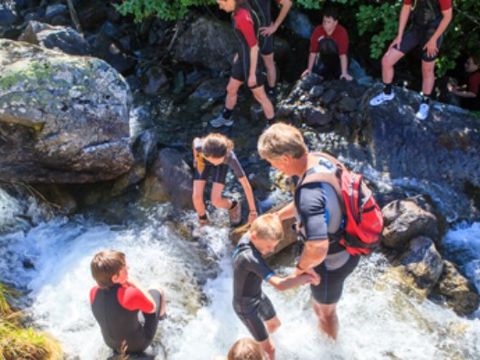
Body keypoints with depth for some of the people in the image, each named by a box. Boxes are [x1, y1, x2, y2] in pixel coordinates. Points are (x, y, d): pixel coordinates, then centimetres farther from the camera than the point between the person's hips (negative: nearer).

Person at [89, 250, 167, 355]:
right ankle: (161, 316, 46)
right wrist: (135, 285, -18)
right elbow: (152, 307, -18)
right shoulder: (130, 294, -39)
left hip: (112, 344, 5)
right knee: (157, 292, 13)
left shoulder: (93, 292, -21)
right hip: (138, 345, -4)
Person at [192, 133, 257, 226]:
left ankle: (233, 206, 21)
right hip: (202, 161, 1)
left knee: (216, 201, -15)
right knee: (197, 197, -14)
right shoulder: (199, 146, -43)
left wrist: (253, 211, -29)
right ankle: (203, 221, 18)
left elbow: (246, 185, -35)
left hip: (222, 164, -1)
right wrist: (196, 158, 2)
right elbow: (196, 140, -15)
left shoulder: (230, 157, -44)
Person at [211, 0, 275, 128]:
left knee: (260, 97, 10)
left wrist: (252, 74, -20)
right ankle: (225, 118, 49)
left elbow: (254, 47, -27)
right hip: (243, 59, 9)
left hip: (252, 62, -9)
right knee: (231, 89, 25)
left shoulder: (243, 18, -32)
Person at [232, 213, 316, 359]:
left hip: (258, 295, 9)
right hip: (247, 306, -9)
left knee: (275, 324, 32)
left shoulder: (248, 237, -18)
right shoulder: (250, 257, -43)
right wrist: (305, 277, -35)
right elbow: (279, 284, -47)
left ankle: (261, 344, 62)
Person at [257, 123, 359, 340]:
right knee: (320, 305, 35)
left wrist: (301, 267, -24)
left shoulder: (309, 194, -40)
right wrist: (276, 216, 13)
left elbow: (317, 250, -45)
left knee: (326, 312, 22)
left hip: (331, 262, -8)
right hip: (345, 249, 8)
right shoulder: (322, 162, -11)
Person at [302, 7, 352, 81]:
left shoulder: (342, 32, -30)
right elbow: (313, 52, -18)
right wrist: (309, 69, -21)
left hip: (337, 57, -2)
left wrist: (344, 73, -42)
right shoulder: (318, 30, -22)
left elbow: (343, 54, -36)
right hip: (324, 55, 2)